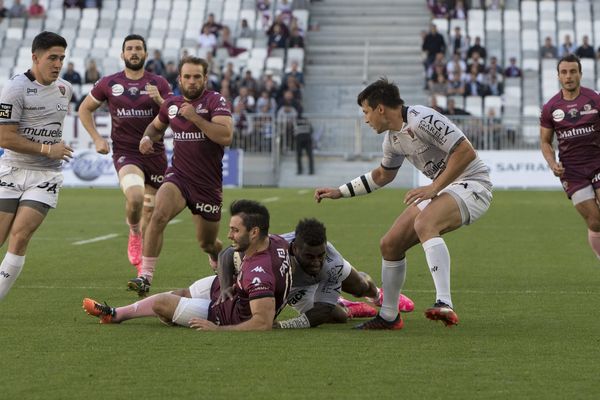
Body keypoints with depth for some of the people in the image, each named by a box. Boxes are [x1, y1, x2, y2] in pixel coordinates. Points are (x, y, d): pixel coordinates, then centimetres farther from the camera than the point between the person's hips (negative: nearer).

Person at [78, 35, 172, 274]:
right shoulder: (109, 84, 3)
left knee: (151, 212, 9)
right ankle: (134, 234, 1)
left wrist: (159, 100, -21)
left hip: (155, 153, 2)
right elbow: (85, 109, 15)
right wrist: (96, 138, 3)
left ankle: (143, 264, 28)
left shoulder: (158, 84, 3)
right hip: (125, 153, -2)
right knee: (135, 196, -30)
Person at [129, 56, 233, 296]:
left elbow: (226, 137, -24)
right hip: (178, 176, 2)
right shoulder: (171, 104, 7)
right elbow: (156, 125, 29)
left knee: (207, 243, 11)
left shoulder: (216, 102, -9)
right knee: (159, 215, -28)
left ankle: (221, 265, 48)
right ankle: (145, 277, -27)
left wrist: (195, 117, -27)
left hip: (208, 184, -2)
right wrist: (147, 137, 6)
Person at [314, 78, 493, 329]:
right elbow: (382, 175, 30)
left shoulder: (422, 120, -20)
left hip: (472, 183, -9)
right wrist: (339, 192, 28)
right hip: (442, 188, 9)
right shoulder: (392, 139, 10)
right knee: (390, 245, 4)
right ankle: (388, 317, 19)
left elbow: (466, 152, -24)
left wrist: (434, 188, -24)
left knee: (424, 224, -37)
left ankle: (445, 305, -47)